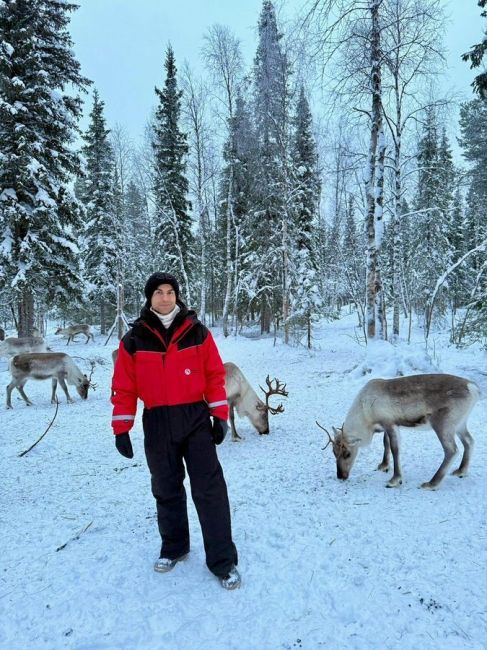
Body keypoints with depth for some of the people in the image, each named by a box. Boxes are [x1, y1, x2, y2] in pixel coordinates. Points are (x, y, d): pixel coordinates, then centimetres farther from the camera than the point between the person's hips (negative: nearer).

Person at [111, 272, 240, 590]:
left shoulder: (197, 332, -1)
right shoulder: (135, 339, 0)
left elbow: (215, 375, 1)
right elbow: (124, 387, 2)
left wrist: (220, 416, -3)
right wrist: (121, 429, -1)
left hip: (196, 419, -1)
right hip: (157, 424, 1)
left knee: (210, 489, -2)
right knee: (167, 490, 15)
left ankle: (223, 561, 7)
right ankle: (174, 547, 34)